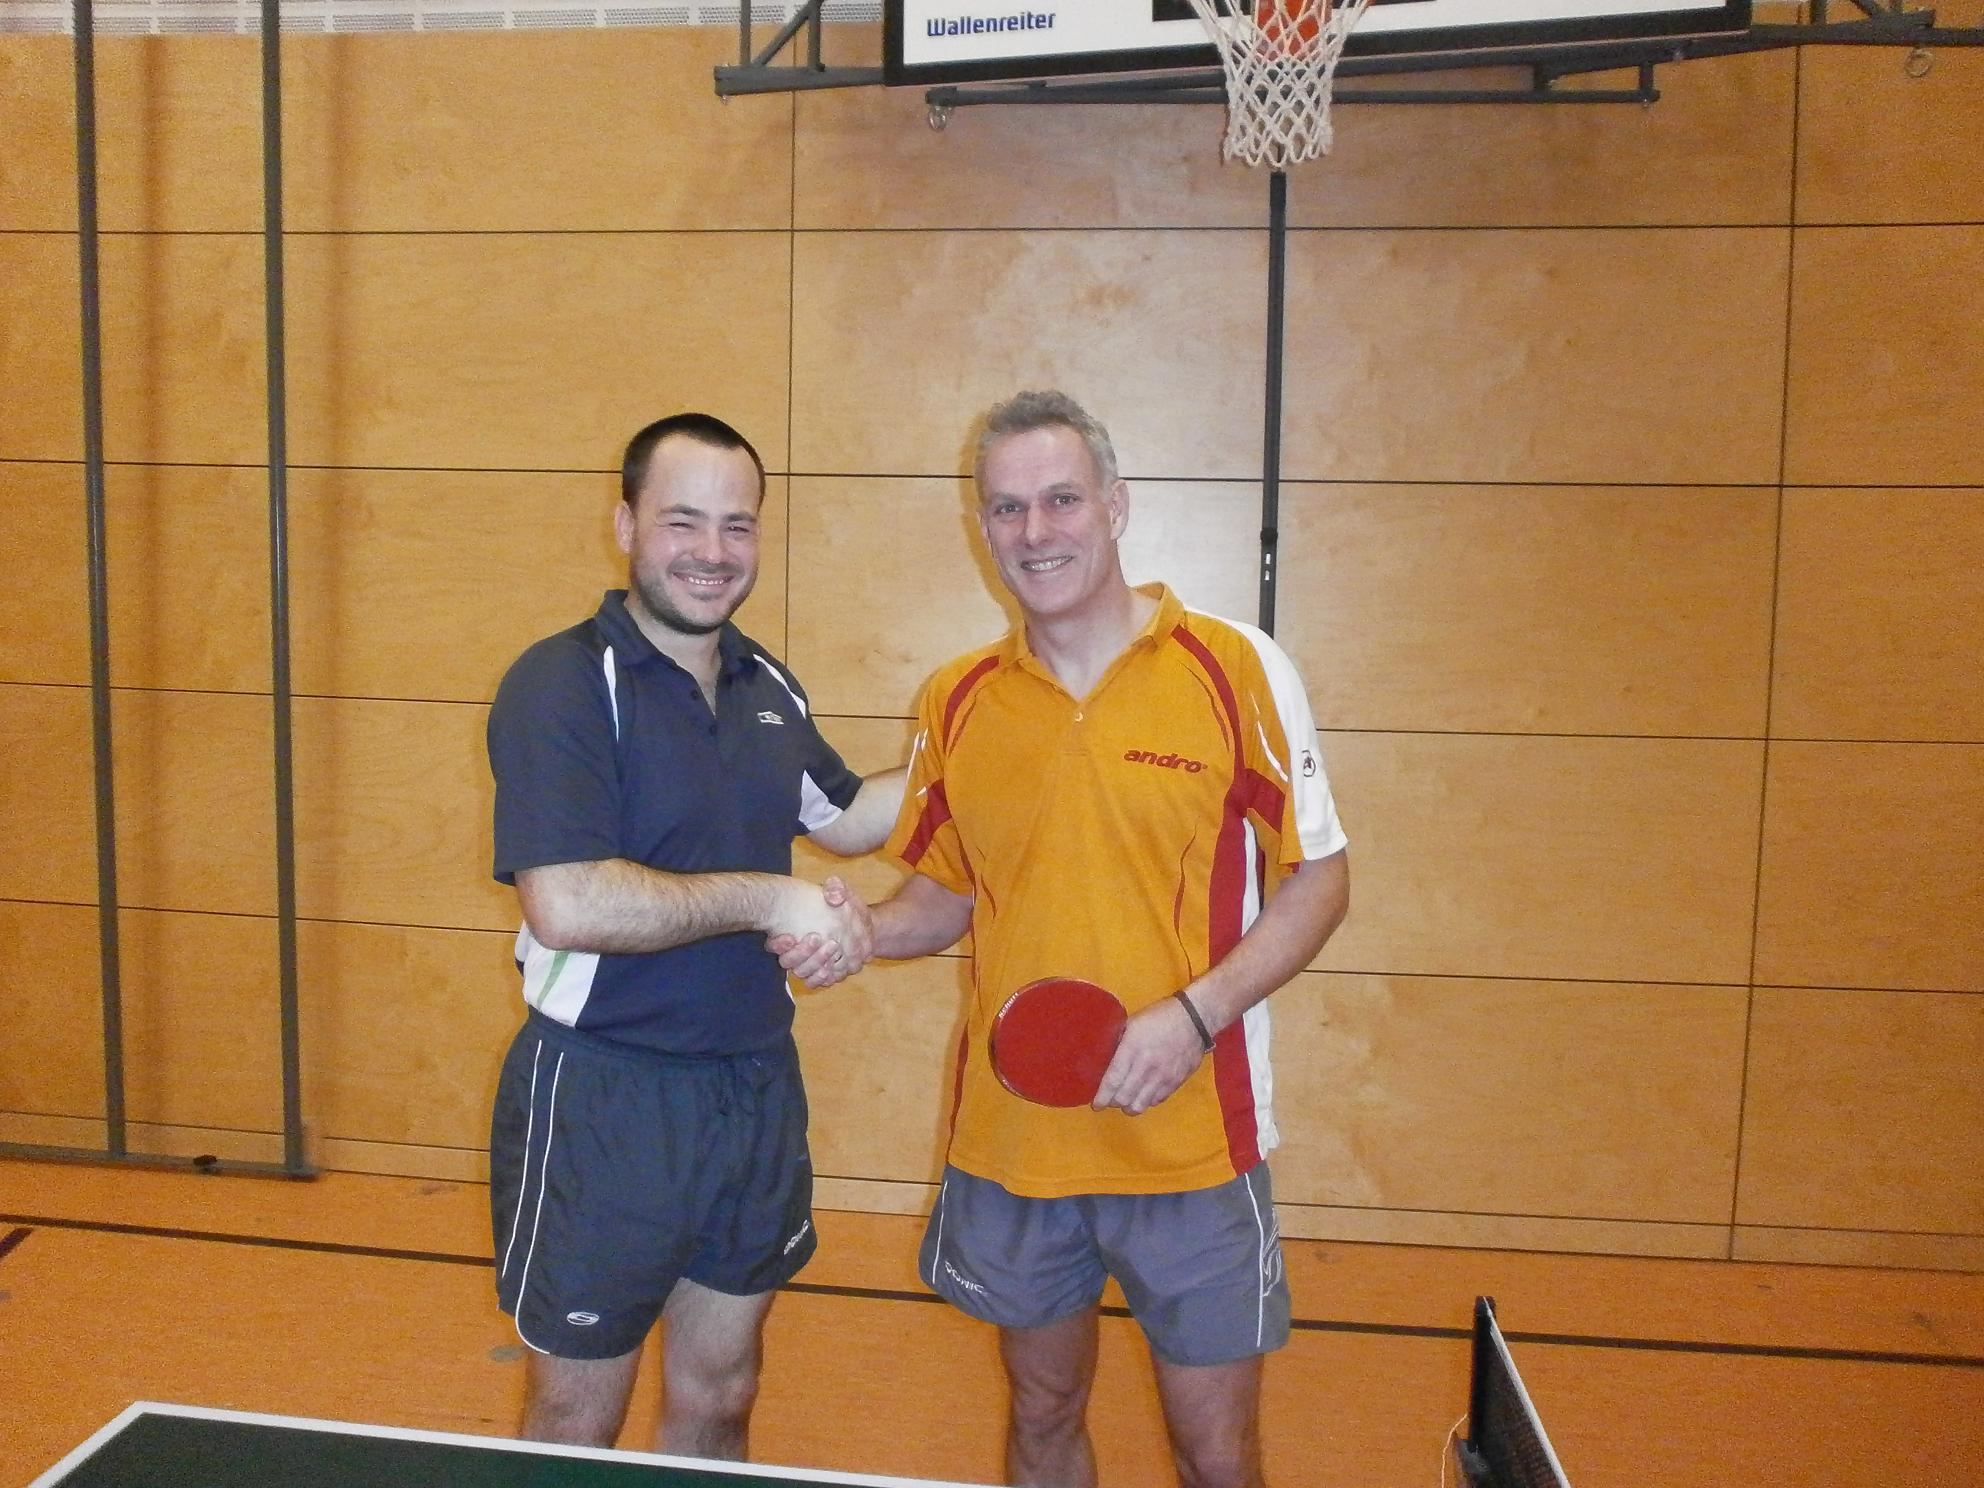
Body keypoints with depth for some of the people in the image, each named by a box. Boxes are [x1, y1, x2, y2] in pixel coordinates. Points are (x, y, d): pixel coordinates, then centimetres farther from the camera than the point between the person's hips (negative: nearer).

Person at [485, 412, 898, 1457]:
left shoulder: (767, 686, 6)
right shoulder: (562, 684, -16)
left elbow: (843, 818, 22)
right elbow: (566, 906, -28)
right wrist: (766, 900, -22)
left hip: (757, 1088, 6)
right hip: (604, 1099, -6)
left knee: (716, 1405, 22)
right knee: (575, 1428, 14)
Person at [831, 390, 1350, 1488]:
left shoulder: (1235, 668, -8)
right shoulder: (957, 701, 2)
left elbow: (1316, 880, -4)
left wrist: (1195, 1012, -17)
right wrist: (864, 932, -9)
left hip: (1190, 1141, -3)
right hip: (1007, 1141, 3)